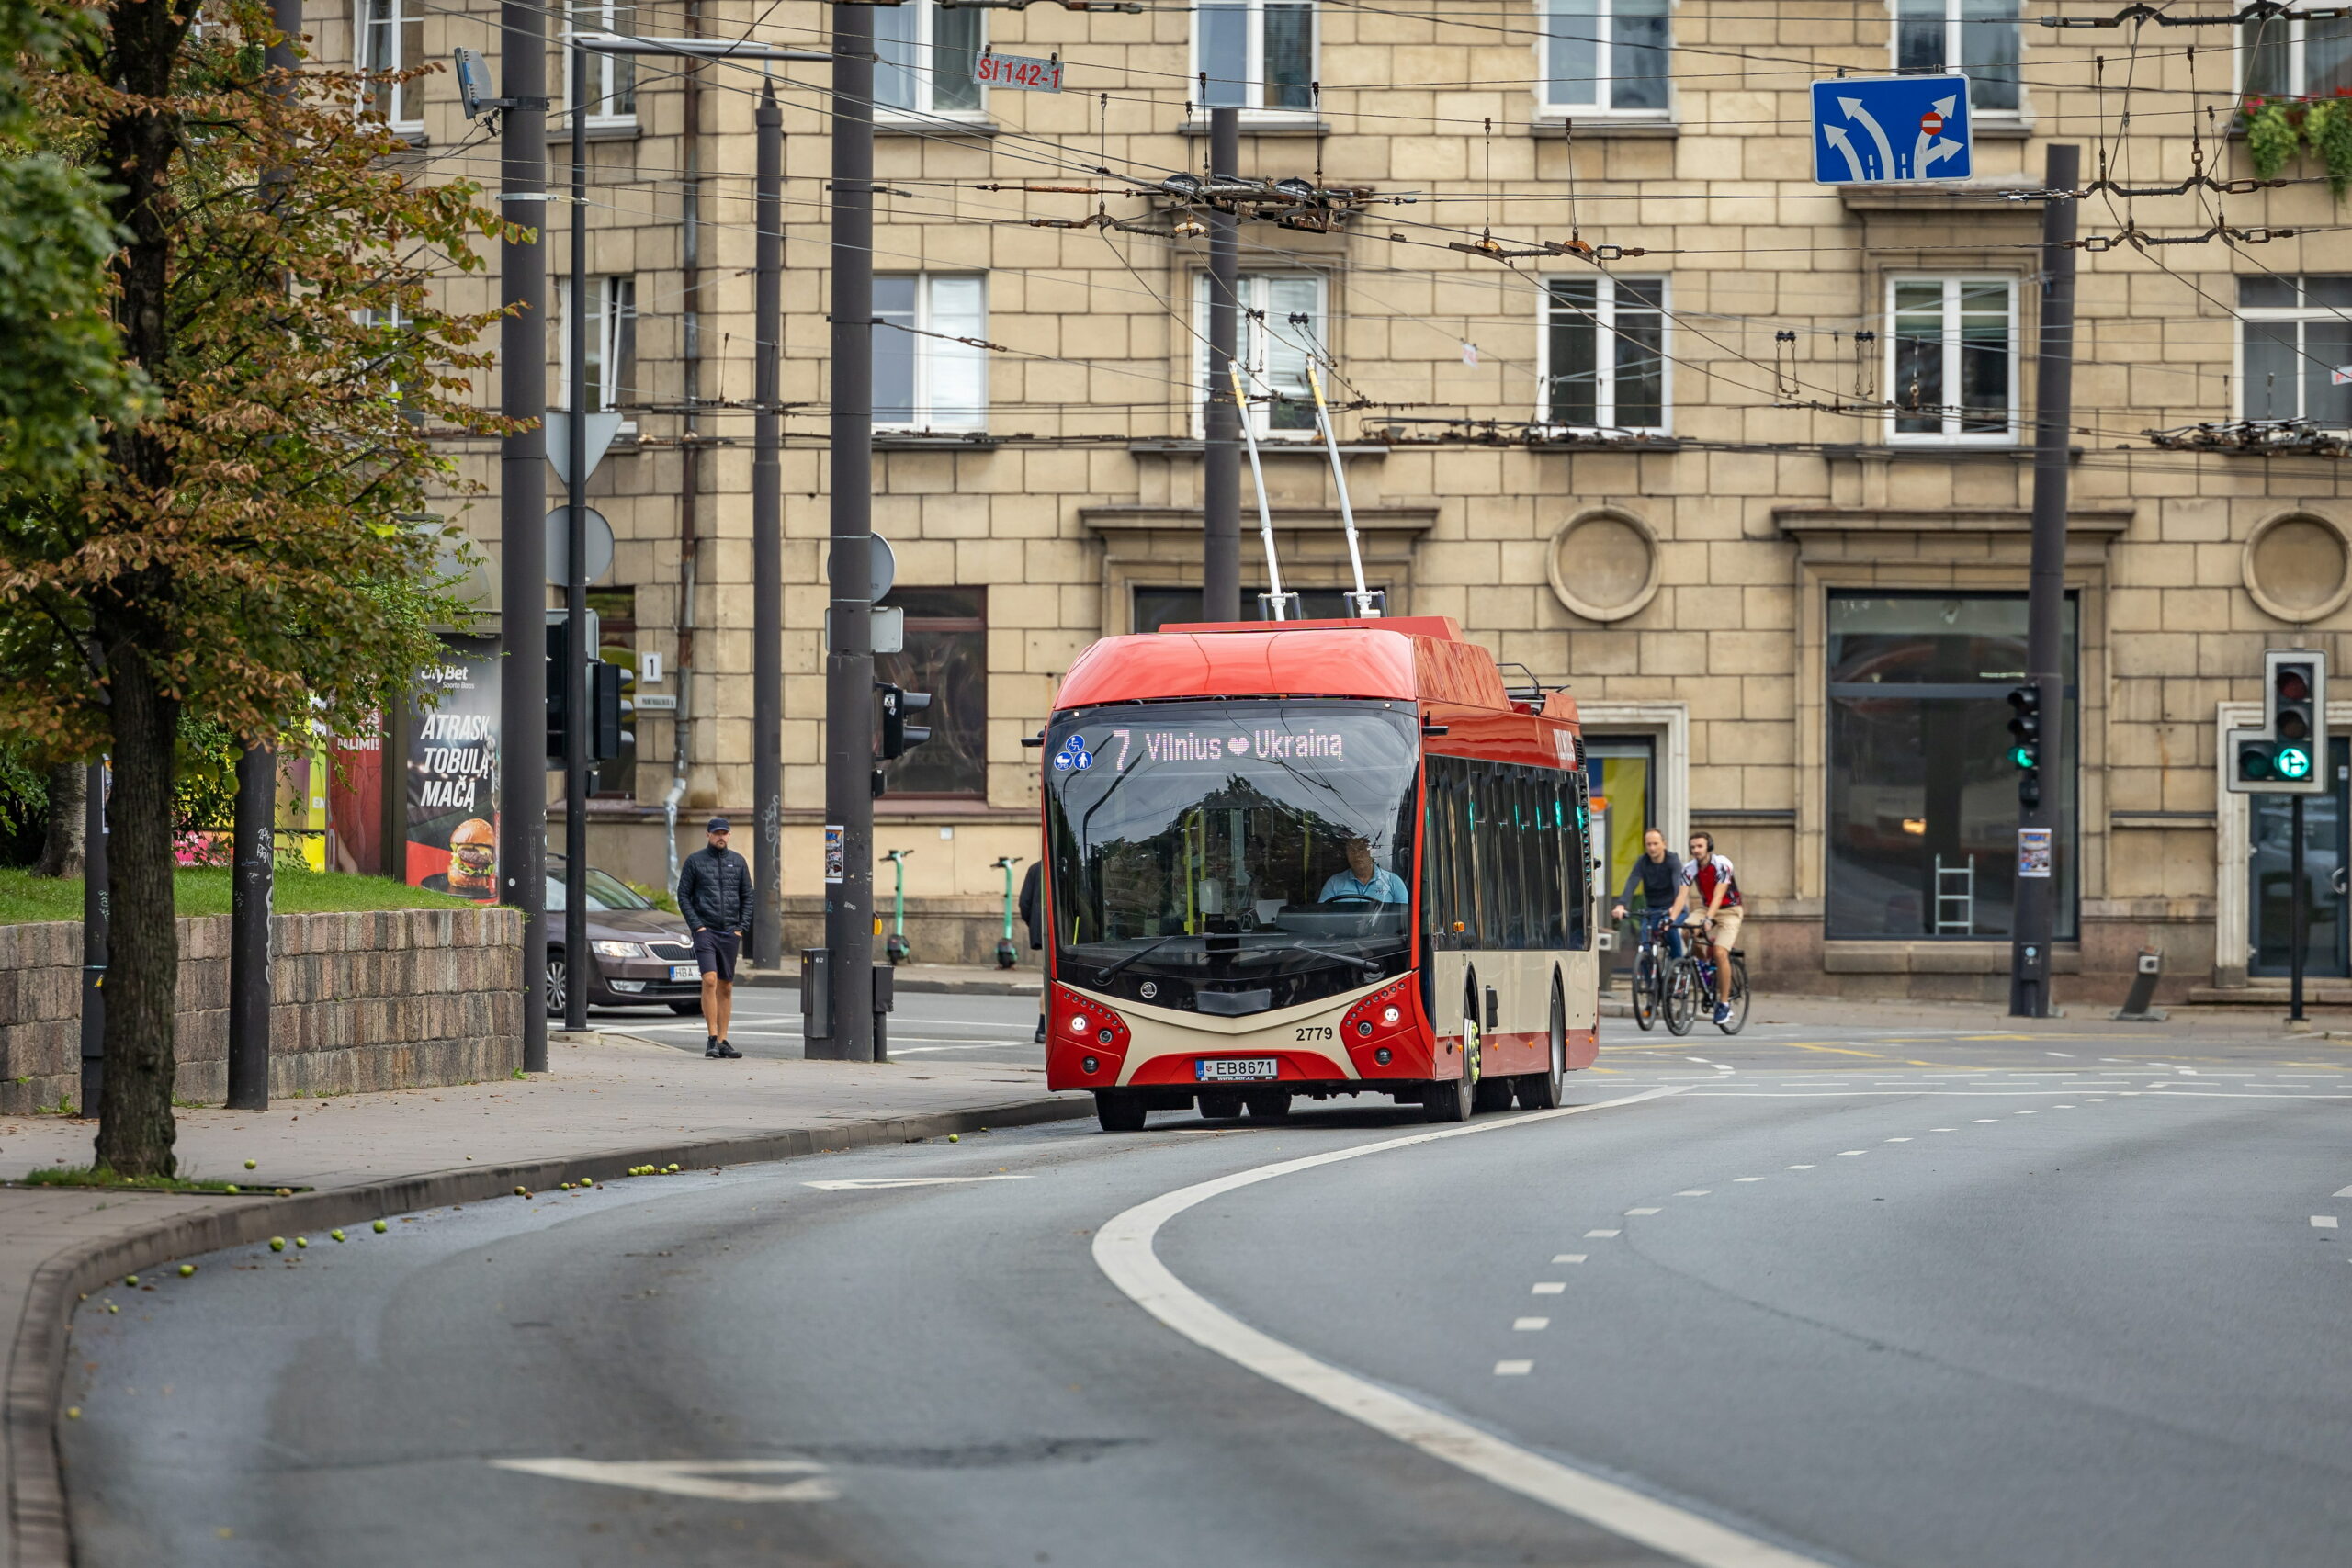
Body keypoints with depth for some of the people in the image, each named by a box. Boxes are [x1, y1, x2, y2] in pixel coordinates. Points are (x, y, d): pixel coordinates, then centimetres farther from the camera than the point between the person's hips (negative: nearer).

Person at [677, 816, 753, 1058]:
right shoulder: (694, 861, 2)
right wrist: (697, 926, -9)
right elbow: (683, 896, 1)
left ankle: (722, 1041, 11)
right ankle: (712, 1039, -16)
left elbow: (747, 897, 13)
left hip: (730, 933, 4)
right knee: (710, 981, -18)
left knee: (726, 988, 6)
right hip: (705, 931, -4)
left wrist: (742, 928, 1)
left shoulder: (737, 862, 10)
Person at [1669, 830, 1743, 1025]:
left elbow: (1718, 895, -30)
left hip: (1729, 911, -5)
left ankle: (1724, 1003, -15)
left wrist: (1708, 919, -43)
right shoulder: (1690, 868, -7)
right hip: (1707, 908, 5)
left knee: (1720, 952, -22)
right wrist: (1671, 918, -31)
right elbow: (1682, 895, -15)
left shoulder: (1722, 864, -21)